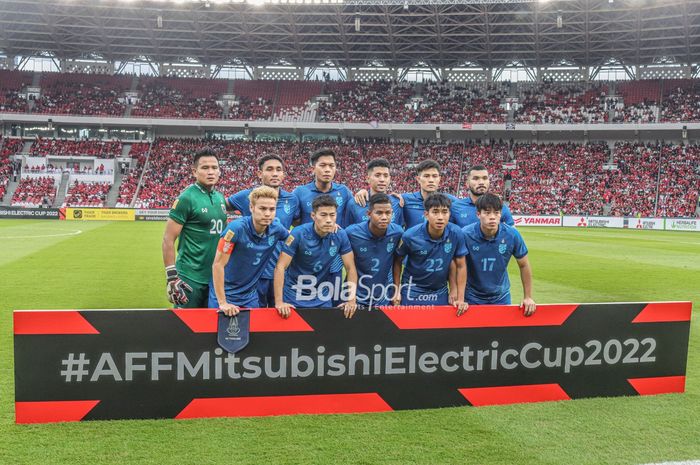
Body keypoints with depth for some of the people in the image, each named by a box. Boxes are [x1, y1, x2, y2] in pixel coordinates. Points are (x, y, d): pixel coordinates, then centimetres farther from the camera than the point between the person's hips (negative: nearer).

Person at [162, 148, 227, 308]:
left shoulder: (220, 198, 8)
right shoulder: (186, 198, -12)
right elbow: (168, 240, -13)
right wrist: (172, 278, -17)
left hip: (216, 276, 7)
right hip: (190, 278, -7)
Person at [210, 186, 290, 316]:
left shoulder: (276, 227, -9)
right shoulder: (237, 228, -23)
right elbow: (218, 265, -21)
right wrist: (222, 303, -21)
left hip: (250, 296, 4)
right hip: (225, 294, -4)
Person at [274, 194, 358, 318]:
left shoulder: (340, 235, -11)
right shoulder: (298, 234, -19)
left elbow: (351, 268, -5)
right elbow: (280, 267, -20)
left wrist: (351, 300, -14)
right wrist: (279, 302, -27)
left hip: (322, 298, 3)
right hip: (294, 296, -3)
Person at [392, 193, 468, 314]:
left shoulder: (456, 234, -16)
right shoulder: (410, 236, -19)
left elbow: (461, 266, -4)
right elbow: (397, 261, -2)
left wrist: (460, 299, -5)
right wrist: (397, 290, -3)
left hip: (440, 292, 2)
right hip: (413, 291, -2)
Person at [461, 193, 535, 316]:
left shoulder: (512, 235, -14)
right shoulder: (466, 234, -20)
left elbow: (524, 265, -1)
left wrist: (528, 297, 1)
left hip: (501, 297, 2)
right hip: (472, 298, -2)